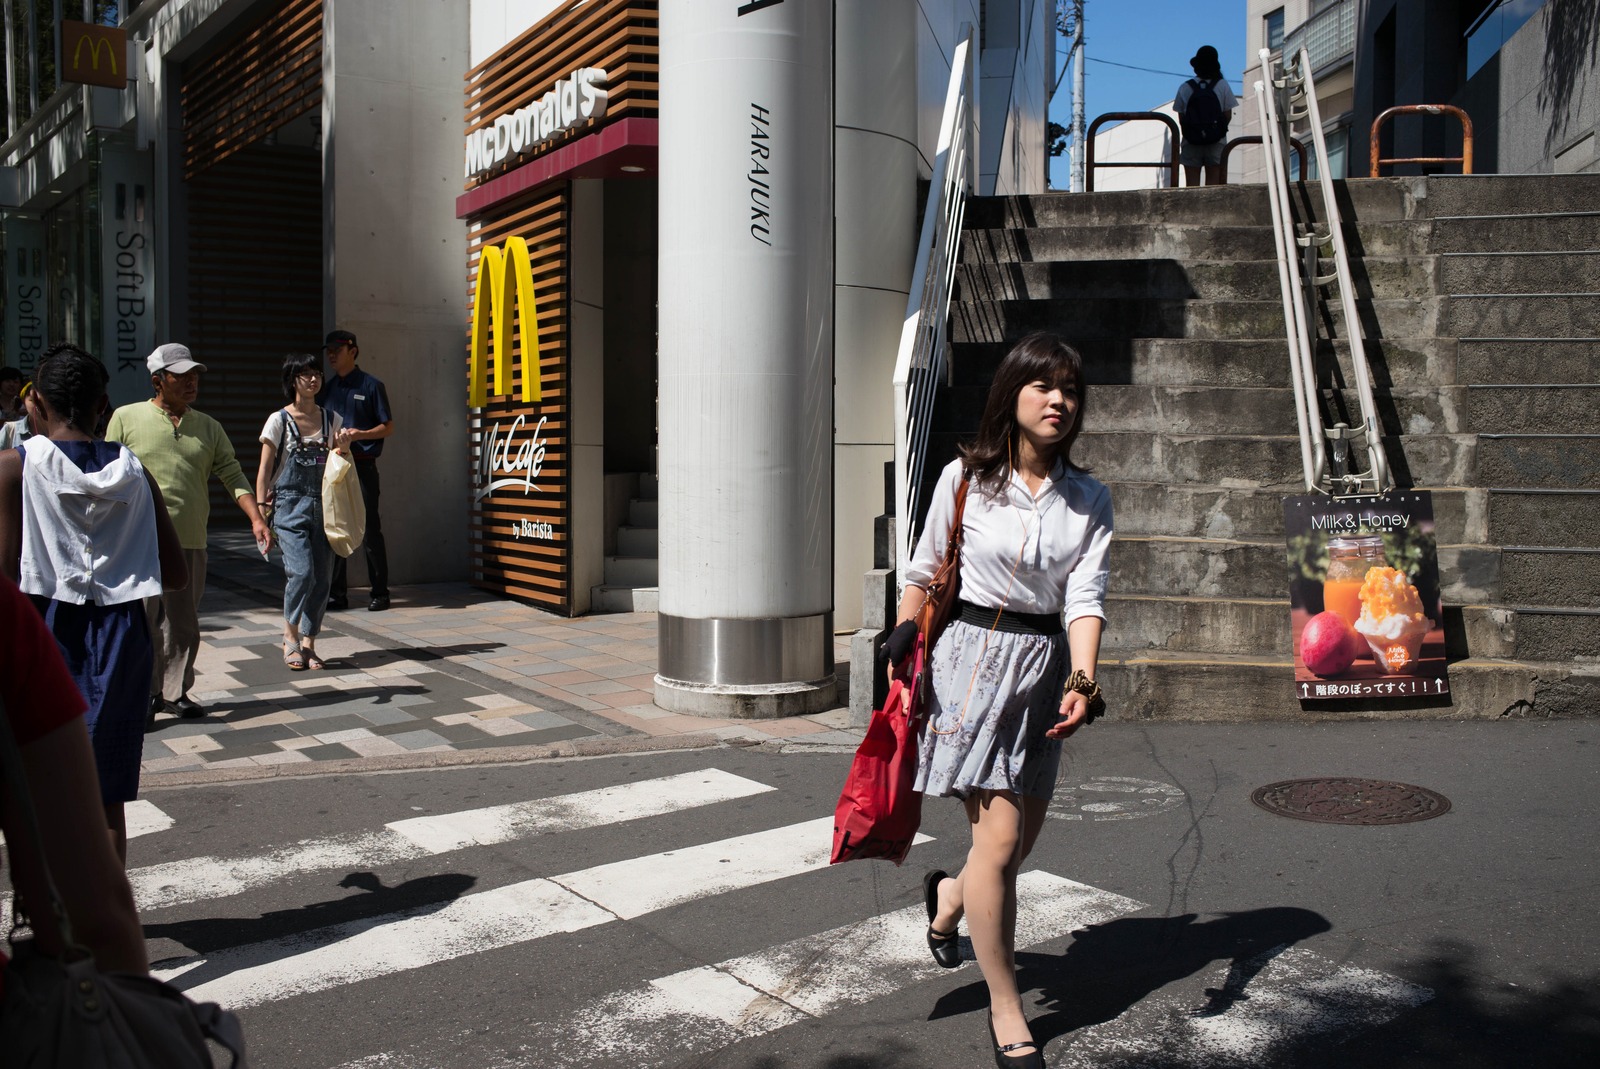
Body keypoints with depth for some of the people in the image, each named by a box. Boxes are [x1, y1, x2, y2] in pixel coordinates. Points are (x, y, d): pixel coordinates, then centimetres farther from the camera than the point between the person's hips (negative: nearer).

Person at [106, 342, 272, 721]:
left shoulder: (208, 427, 12)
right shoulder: (127, 418, 2)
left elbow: (233, 476, 9)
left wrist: (256, 518, -5)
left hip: (191, 542, 4)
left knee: (184, 625, 9)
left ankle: (174, 692, 21)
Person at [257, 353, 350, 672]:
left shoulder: (331, 419, 12)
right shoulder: (279, 421, 1)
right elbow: (264, 470, 2)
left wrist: (342, 447, -1)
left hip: (323, 505, 4)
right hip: (290, 505, -4)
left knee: (323, 577, 0)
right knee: (301, 571, -17)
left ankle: (308, 642, 11)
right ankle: (290, 637, 3)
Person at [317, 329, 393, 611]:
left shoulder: (371, 386, 1)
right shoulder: (327, 389, 16)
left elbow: (388, 427, 0)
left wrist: (360, 434, -16)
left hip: (362, 465, -5)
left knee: (370, 530, -3)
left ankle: (379, 593, 4)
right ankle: (337, 593, 12)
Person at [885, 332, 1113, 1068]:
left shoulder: (1088, 501, 2)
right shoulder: (965, 478, -6)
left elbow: (1085, 597, -7)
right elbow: (923, 573, 4)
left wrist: (1081, 680, -22)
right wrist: (903, 652, 3)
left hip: (1046, 663, 4)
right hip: (975, 655, -4)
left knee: (1021, 839, 14)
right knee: (1000, 839, -6)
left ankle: (949, 896, 48)